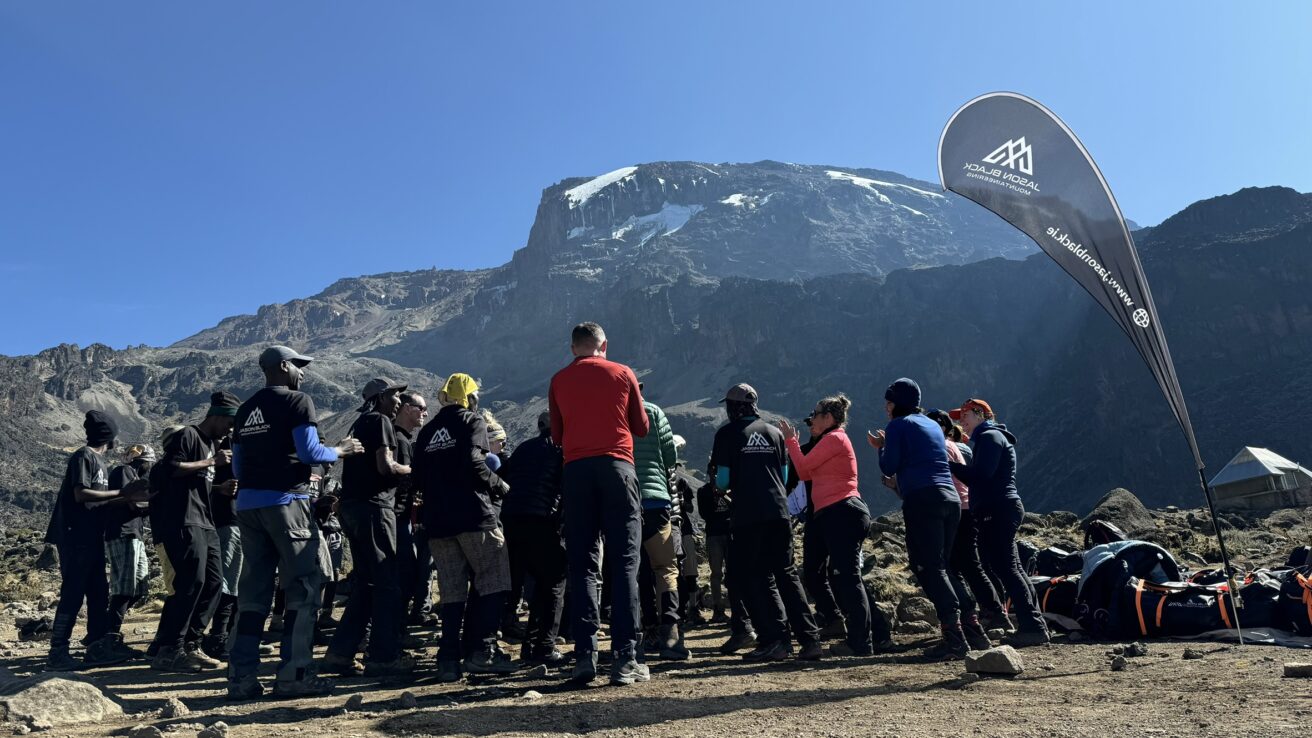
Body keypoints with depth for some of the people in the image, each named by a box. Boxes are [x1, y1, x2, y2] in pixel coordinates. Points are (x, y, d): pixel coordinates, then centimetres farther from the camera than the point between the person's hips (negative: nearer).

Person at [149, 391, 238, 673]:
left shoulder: (212, 444, 25)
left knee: (213, 581, 5)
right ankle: (168, 651, -10)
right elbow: (171, 468, -18)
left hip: (204, 523, 10)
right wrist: (211, 462, -14)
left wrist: (222, 489, 13)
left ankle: (190, 645, 12)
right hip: (182, 521, -10)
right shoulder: (187, 435, -4)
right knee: (192, 581, -15)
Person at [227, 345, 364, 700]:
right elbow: (309, 452, -14)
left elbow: (237, 467, 18)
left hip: (248, 502, 7)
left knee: (253, 591, 10)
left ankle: (242, 677, 10)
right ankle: (294, 674, -1)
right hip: (286, 501, -7)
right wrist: (340, 451, 2)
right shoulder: (297, 401, -4)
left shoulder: (246, 409, 17)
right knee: (304, 586, 0)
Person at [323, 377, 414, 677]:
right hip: (373, 506, -9)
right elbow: (385, 466, -17)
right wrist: (412, 470, -2)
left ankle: (340, 653, 14)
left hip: (352, 506, 9)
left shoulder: (360, 424, 22)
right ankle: (384, 657, -1)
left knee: (365, 584, 14)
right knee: (388, 583, -3)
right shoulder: (381, 421, -6)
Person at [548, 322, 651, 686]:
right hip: (616, 467, -1)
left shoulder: (559, 381, 10)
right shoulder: (623, 374, 7)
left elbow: (557, 436, 15)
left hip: (576, 471, 1)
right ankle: (625, 658, -4)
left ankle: (585, 654, 1)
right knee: (624, 563, 0)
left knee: (582, 564, 6)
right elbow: (641, 428, 13)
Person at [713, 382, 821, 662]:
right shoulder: (775, 432, 14)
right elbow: (784, 476, 16)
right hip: (779, 511, 5)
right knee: (786, 574, 11)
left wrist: (714, 478, 20)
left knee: (754, 578, 3)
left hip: (747, 516, -5)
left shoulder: (727, 434, 0)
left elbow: (723, 481, -2)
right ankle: (810, 638, 6)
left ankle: (774, 640, -4)